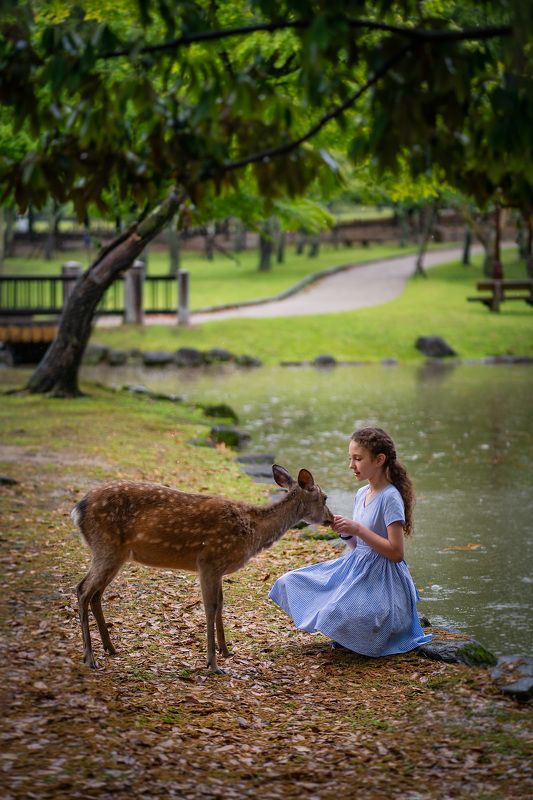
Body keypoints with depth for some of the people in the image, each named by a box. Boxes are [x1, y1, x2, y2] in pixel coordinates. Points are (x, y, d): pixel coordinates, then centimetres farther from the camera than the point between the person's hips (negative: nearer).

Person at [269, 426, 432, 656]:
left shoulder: (390, 497, -16)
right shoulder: (361, 494, 10)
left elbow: (396, 553, -20)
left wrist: (357, 529, -21)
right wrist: (345, 532, -4)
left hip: (381, 578, -9)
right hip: (354, 568, 9)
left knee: (340, 617, -34)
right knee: (289, 583, 1)